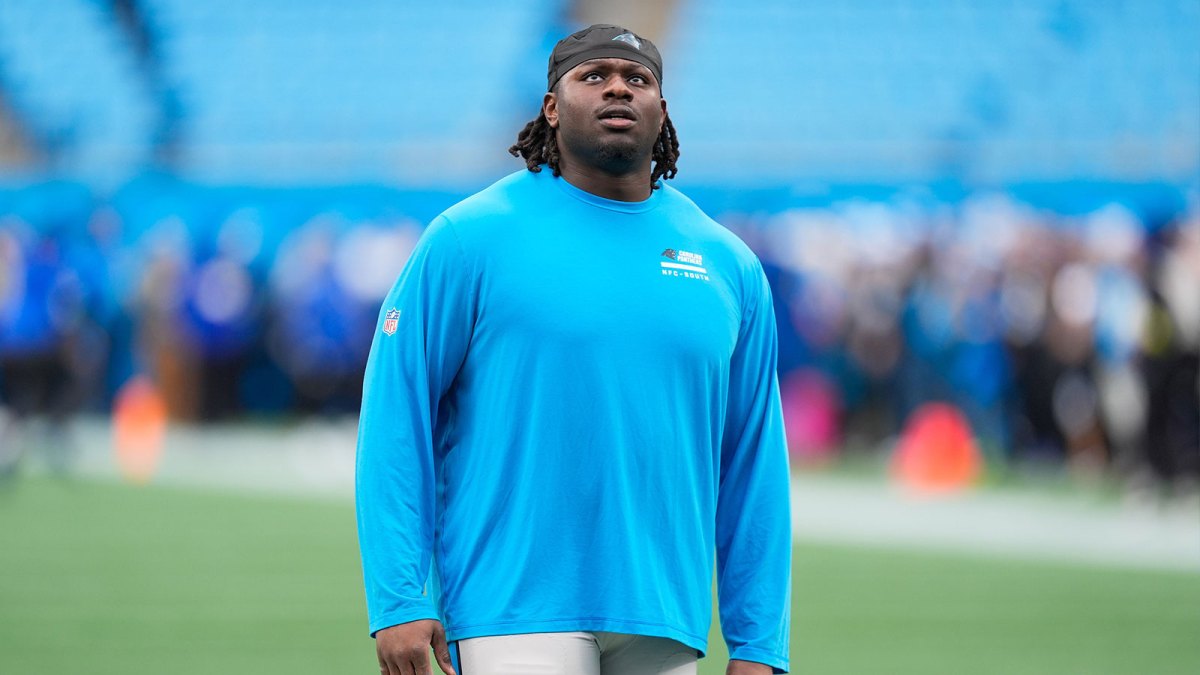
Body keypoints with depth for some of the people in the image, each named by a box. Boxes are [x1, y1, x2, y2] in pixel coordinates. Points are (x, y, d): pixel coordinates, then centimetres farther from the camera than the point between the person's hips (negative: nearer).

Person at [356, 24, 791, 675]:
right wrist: (399, 601, -11)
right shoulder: (471, 236, 1)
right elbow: (395, 418, -3)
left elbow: (754, 461, 13)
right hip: (516, 614, -4)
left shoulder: (729, 265, 12)